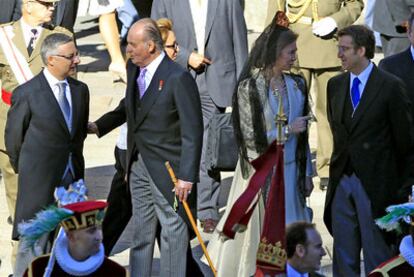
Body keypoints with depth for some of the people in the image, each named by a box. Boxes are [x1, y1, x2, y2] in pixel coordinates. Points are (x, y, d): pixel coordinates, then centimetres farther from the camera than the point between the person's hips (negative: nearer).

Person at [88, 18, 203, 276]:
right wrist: (99, 126, 14)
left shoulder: (178, 78, -20)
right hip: (139, 165, 8)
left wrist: (187, 177, -22)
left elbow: (193, 131, -20)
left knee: (173, 230, 3)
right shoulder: (134, 69, 4)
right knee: (141, 231, 16)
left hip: (166, 167, -8)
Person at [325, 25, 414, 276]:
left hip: (375, 185, -6)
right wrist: (340, 163, 15)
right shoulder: (335, 85, 9)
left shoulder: (391, 86, -8)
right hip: (342, 182, 6)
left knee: (377, 256, 1)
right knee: (343, 257, 11)